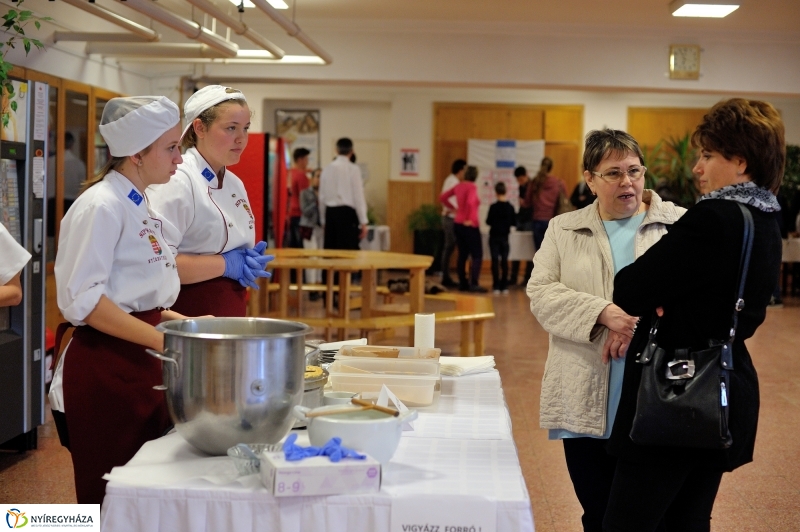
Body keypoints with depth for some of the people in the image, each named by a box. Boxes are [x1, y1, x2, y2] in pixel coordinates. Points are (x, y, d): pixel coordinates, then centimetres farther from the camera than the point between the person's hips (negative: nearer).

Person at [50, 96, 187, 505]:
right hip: (106, 370, -9)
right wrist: (162, 340, -22)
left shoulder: (140, 207, 14)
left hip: (141, 368, 9)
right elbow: (82, 299, -21)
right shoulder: (102, 206, -14)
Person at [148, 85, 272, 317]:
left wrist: (250, 262, 0)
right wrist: (225, 264, -18)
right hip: (188, 315, -8)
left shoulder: (235, 184, 11)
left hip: (231, 312, 8)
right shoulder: (176, 181, -15)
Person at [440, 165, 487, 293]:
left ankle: (463, 283, 14)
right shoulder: (472, 187, -14)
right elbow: (470, 203, -31)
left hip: (458, 224, 8)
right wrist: (469, 219, -19)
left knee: (462, 254, 13)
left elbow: (443, 197, 15)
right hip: (470, 226, -8)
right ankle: (473, 284, -9)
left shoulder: (458, 186, 7)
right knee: (477, 255, -2)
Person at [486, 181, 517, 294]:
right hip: (505, 237, 3)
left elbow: (488, 222, -9)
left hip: (494, 237, -3)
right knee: (504, 261, 9)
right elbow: (514, 222, 3)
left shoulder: (494, 207, -12)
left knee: (495, 261, 0)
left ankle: (496, 286, -3)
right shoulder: (510, 207, -2)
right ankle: (504, 286, 10)